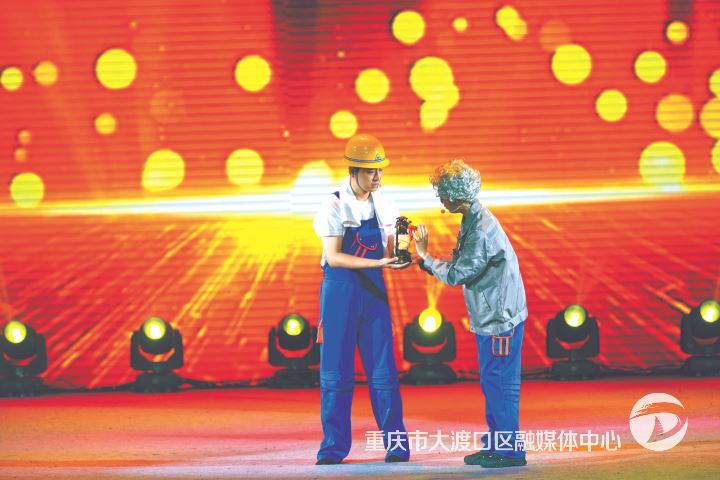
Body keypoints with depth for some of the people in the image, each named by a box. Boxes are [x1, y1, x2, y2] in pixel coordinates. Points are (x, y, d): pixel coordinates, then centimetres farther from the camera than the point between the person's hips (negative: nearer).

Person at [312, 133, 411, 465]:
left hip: (374, 290, 3)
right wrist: (376, 263, -25)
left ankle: (396, 446, 6)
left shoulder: (384, 206, 5)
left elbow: (389, 253, 7)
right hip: (340, 290, -3)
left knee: (383, 372, 1)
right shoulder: (334, 206, -8)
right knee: (336, 373, 1)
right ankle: (333, 448, 8)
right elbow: (333, 257, -16)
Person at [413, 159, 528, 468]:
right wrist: (425, 260, 3)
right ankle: (496, 445, 23)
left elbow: (456, 274, -21)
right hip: (488, 318, 10)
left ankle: (509, 451, 2)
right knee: (491, 383, 15)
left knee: (500, 383, -4)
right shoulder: (472, 222, 9)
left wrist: (425, 256, -10)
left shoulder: (481, 230, -23)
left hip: (501, 319, -10)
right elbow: (460, 266, 12)